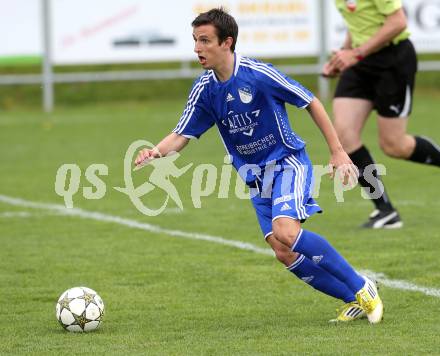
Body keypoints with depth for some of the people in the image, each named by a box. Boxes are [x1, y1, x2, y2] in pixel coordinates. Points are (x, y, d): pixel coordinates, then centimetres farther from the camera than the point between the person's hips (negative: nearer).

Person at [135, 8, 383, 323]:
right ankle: (355, 301, 6)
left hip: (287, 161, -6)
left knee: (285, 232, -27)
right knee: (284, 253, -8)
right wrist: (157, 152, -21)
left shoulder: (258, 74, -18)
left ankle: (362, 288, -13)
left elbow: (311, 103, -8)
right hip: (255, 175, 6)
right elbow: (182, 136, 2)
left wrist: (337, 151, -8)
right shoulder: (204, 90, -2)